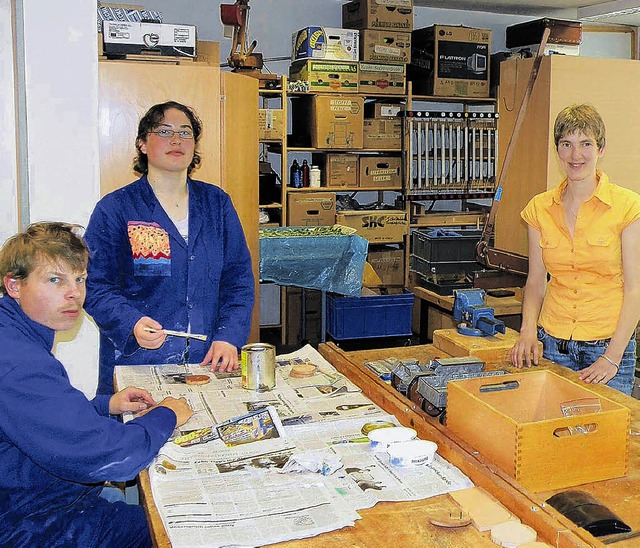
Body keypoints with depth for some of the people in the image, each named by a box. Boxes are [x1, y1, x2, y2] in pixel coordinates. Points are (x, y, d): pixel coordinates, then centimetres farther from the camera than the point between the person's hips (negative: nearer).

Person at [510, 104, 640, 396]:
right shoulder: (540, 208, 3)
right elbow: (536, 280, 8)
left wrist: (612, 358, -15)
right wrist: (528, 331, -8)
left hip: (609, 343, -3)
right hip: (552, 344, 3)